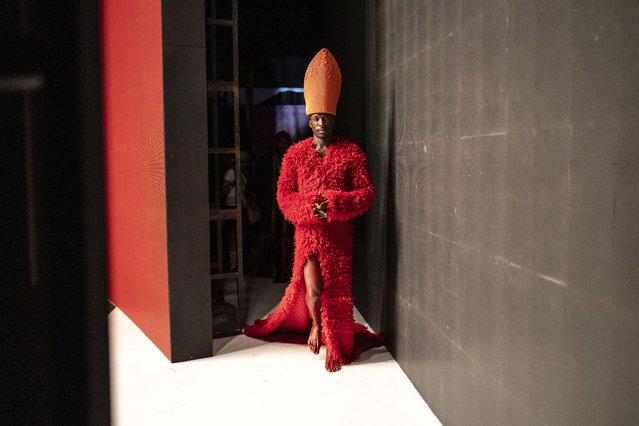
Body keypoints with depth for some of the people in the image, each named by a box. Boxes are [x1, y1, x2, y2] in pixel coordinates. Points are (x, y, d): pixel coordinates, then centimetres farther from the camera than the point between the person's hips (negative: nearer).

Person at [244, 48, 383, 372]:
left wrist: (332, 204, -19)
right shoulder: (295, 154, 3)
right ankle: (315, 325, 29)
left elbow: (366, 193, -5)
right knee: (312, 287, -3)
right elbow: (284, 196, 0)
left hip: (339, 234, 0)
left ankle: (335, 346, 23)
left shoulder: (351, 152, 0)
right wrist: (310, 208, -18)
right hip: (307, 231, 1)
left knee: (336, 291, 5)